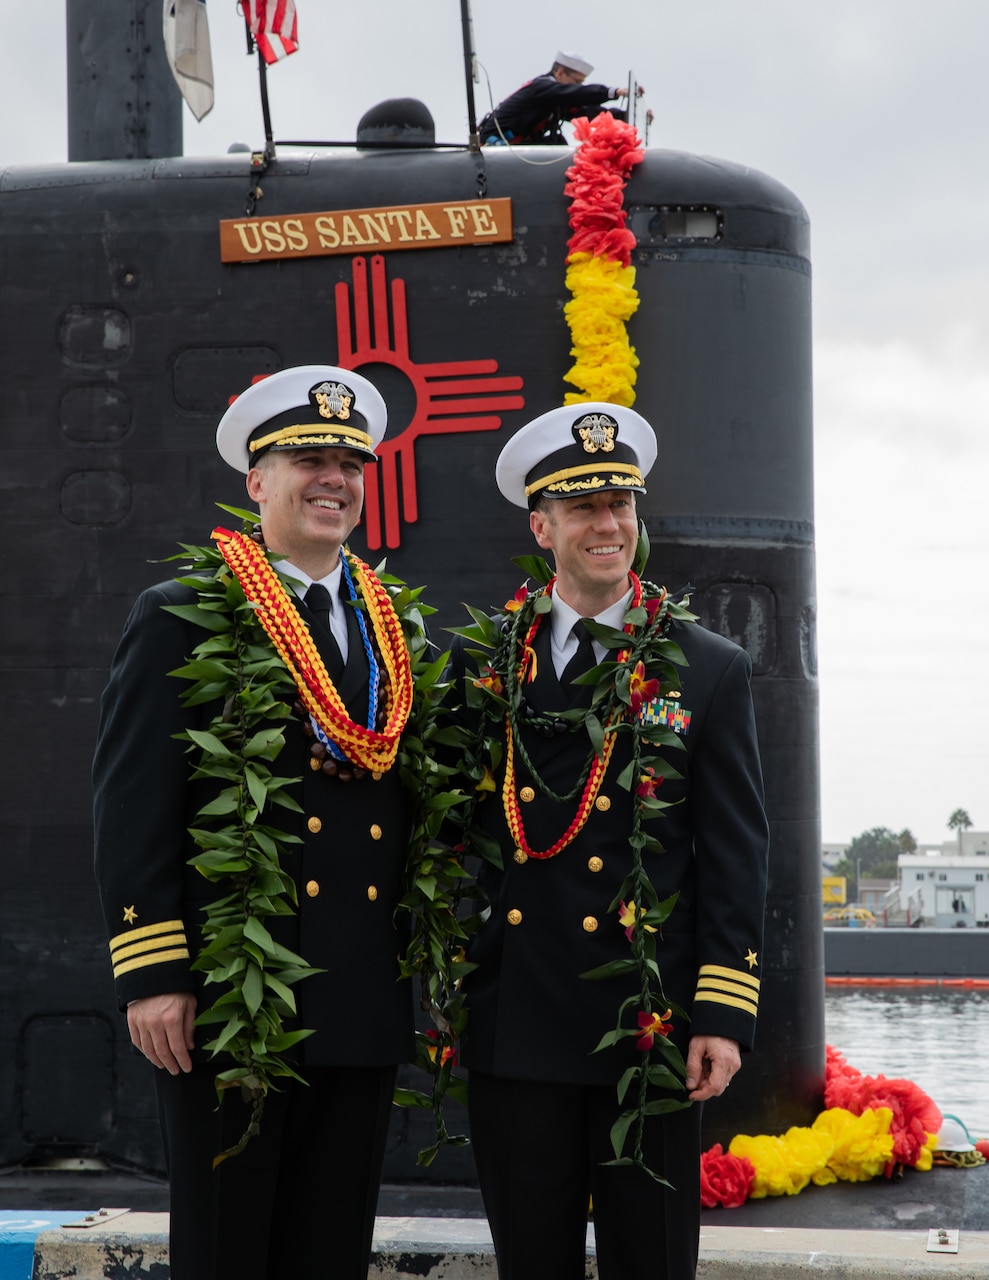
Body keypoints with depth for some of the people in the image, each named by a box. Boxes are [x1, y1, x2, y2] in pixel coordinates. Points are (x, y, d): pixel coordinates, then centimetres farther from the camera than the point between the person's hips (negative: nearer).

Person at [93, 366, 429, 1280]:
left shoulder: (393, 631, 14)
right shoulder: (182, 620, -2)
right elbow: (132, 805, -7)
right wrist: (149, 974, -13)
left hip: (365, 1008, 5)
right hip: (225, 999, -5)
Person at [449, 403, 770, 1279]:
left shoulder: (710, 672, 3)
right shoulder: (482, 664, 7)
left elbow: (735, 854, 0)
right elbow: (447, 830, 10)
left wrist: (724, 1016, -7)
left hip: (650, 1026, -1)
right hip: (513, 1022, 2)